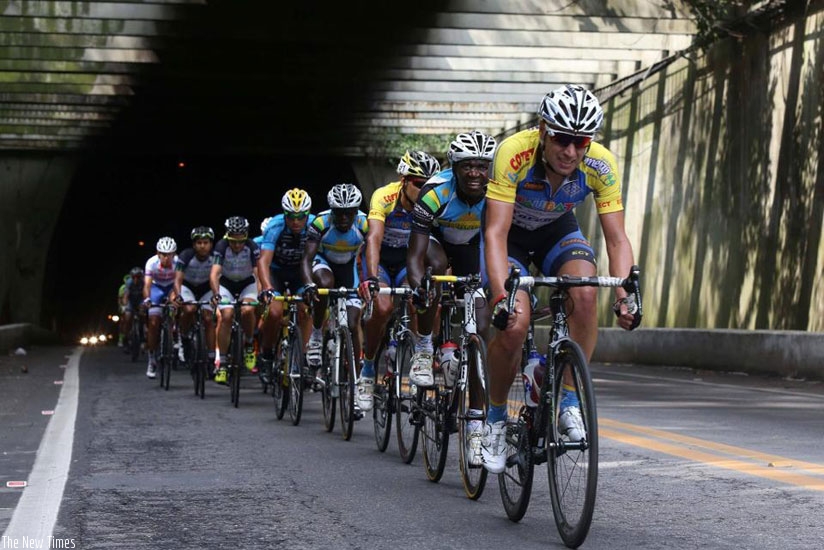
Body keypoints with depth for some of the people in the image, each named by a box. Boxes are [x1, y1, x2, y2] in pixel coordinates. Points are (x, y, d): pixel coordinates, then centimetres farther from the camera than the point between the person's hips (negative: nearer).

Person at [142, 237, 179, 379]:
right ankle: (152, 360, -4)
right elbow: (147, 284, -39)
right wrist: (146, 299, -57)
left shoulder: (178, 262, -31)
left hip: (172, 287, 1)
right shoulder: (152, 263, -31)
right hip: (157, 287, -1)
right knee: (153, 322, -11)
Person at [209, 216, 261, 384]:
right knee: (226, 316, -20)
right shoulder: (221, 246, -26)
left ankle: (249, 345, -1)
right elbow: (214, 273, -34)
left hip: (247, 283, 0)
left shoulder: (252, 247, -25)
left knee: (247, 311, -28)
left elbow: (258, 272, -33)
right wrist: (215, 294, -52)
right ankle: (222, 364, -14)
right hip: (226, 283, 0)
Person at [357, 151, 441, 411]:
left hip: (408, 263, 2)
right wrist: (371, 278, -50)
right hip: (380, 261, -2)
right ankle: (367, 368, -8)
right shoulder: (384, 197, -26)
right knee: (382, 308, -28)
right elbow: (374, 238, -36)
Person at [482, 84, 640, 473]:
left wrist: (624, 295, -39)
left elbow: (616, 238, -23)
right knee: (513, 324, -22)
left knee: (584, 295, -28)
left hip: (557, 230, 2)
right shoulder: (514, 153, -36)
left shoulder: (600, 164, -27)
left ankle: (570, 401, -12)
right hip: (511, 233, -2)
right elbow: (496, 233, -38)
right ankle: (496, 418, 3)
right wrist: (501, 296, -51)